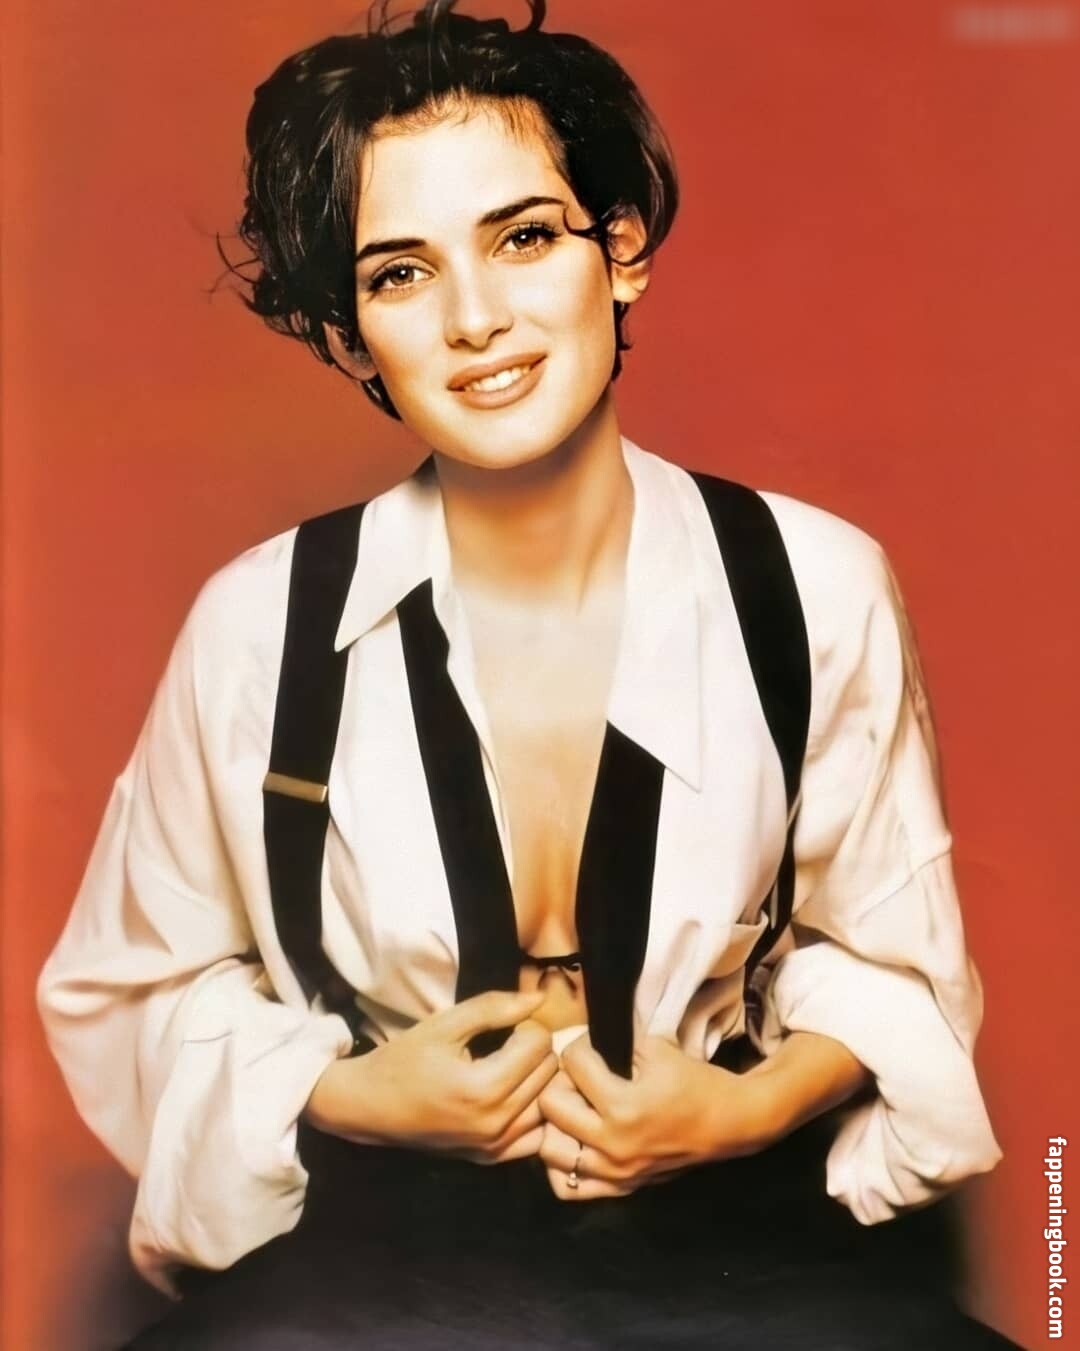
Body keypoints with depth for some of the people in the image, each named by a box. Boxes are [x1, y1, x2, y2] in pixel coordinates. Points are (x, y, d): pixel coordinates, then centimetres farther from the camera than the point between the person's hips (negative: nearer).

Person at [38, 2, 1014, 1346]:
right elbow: (133, 994, 5)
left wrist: (755, 1104, -11)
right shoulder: (258, 626, -8)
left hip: (734, 1222, 1)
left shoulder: (820, 591, -7)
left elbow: (893, 960, 7)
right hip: (381, 1235, 0)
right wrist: (354, 1097, -10)